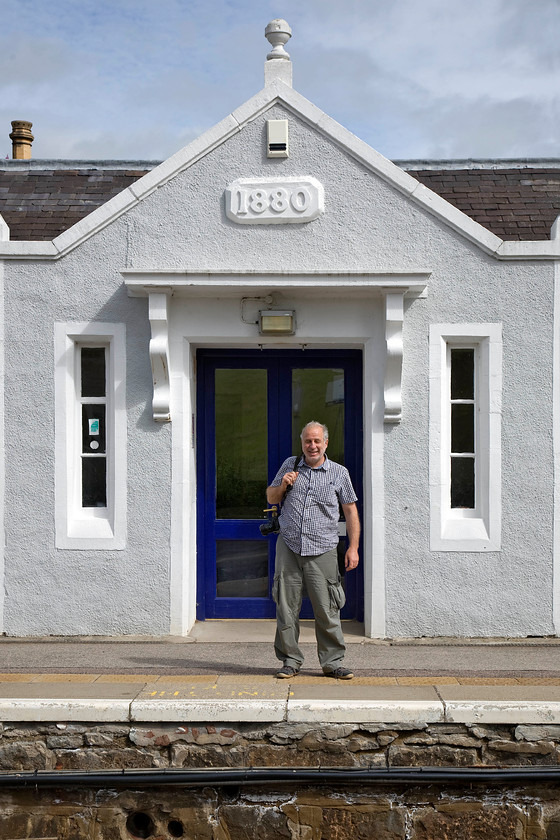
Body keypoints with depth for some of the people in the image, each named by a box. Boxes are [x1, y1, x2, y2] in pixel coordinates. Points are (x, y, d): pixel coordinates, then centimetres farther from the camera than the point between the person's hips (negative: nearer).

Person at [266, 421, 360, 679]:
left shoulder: (339, 473, 7)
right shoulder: (289, 465, 12)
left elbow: (351, 512, 9)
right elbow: (271, 498, 20)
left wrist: (353, 547, 2)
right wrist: (283, 486, -2)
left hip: (322, 551, -2)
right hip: (288, 548, 2)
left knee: (327, 610, -2)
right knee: (286, 607, 3)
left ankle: (332, 662, 11)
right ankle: (290, 660, 15)